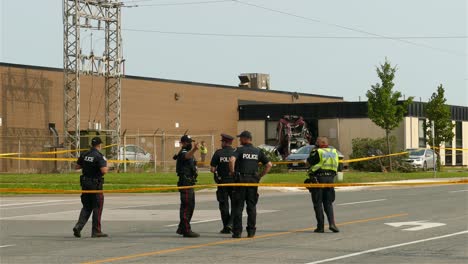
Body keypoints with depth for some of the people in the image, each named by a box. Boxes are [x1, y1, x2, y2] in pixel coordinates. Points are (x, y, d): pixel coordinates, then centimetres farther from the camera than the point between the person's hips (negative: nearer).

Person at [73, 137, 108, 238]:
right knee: (97, 208, 4)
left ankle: (78, 226, 0)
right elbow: (104, 170, -24)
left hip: (85, 183, 6)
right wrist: (106, 168, -3)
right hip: (96, 184, -6)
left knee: (86, 207, 15)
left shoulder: (84, 155, 5)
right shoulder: (99, 156, -15)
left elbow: (77, 166, 14)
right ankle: (96, 231, 8)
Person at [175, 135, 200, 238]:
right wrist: (194, 149, -57)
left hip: (190, 184, 10)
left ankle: (181, 228, 23)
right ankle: (186, 230, -10)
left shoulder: (189, 152, 19)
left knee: (190, 206, 15)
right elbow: (188, 156, -38)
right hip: (185, 183, -10)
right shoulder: (183, 153, -13)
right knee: (186, 206, -10)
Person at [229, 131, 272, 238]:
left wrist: (232, 172, -8)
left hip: (241, 180, -3)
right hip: (253, 180, 3)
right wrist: (260, 176, 11)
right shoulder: (258, 151, 9)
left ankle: (237, 231, -1)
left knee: (238, 206, 1)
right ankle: (251, 231, 6)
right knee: (252, 206, 9)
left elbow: (232, 160, -22)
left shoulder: (240, 150, -4)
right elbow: (269, 165, 8)